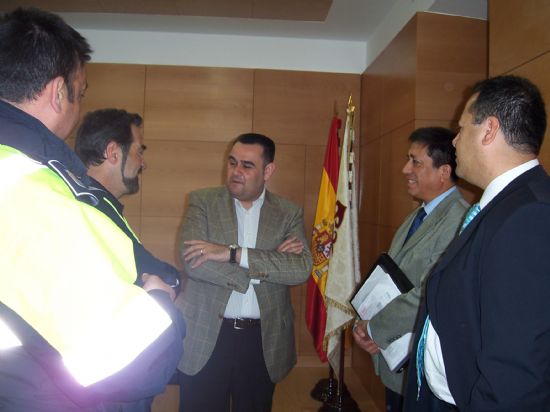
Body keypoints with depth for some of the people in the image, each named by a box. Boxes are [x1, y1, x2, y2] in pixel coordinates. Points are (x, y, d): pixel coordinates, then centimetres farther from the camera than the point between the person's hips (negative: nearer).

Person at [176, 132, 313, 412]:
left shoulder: (289, 214, 1)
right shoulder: (203, 202, -2)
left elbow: (301, 269, -13)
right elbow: (191, 261, -15)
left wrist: (233, 253, -21)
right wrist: (266, 264, -17)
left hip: (264, 342, 2)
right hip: (205, 337, -1)